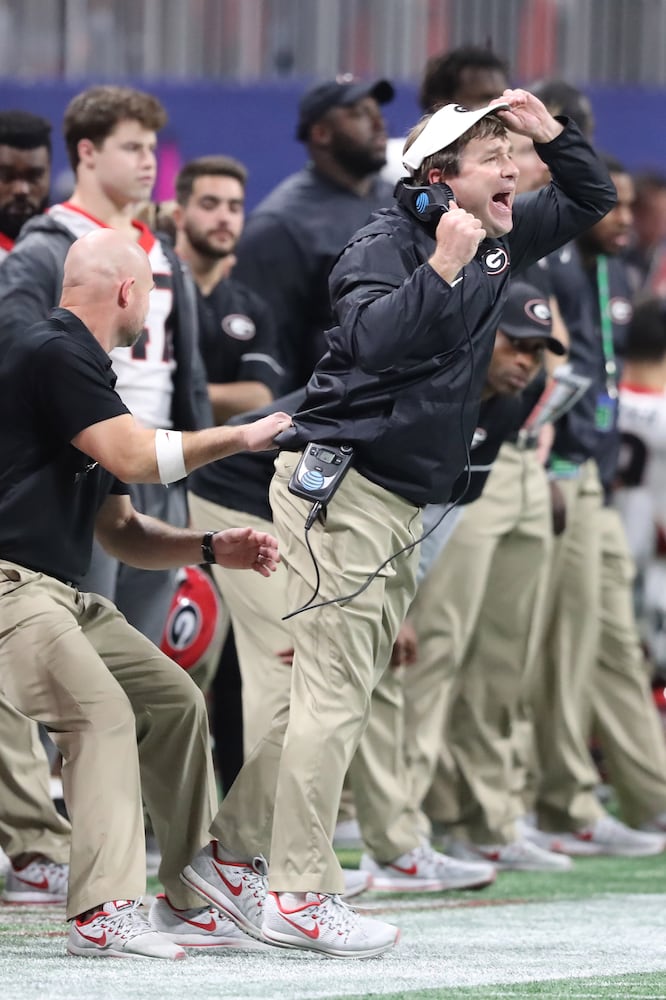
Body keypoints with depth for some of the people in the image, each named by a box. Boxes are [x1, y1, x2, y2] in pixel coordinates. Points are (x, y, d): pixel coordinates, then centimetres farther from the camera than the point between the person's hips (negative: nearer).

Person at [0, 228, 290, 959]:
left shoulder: (83, 366, 20)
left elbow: (122, 533, 22)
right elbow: (134, 458, -20)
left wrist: (213, 548, 8)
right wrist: (239, 437, -8)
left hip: (59, 593, 11)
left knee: (172, 701, 13)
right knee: (101, 711, -24)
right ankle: (103, 915, -28)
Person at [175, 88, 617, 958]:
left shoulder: (500, 239, 11)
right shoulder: (389, 243, -13)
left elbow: (591, 199, 23)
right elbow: (374, 339, -30)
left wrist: (552, 133, 6)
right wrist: (441, 269, -37)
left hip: (403, 500, 9)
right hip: (340, 485, -9)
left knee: (343, 692, 10)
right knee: (334, 694, -10)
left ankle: (233, 854, 18)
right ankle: (300, 897, -8)